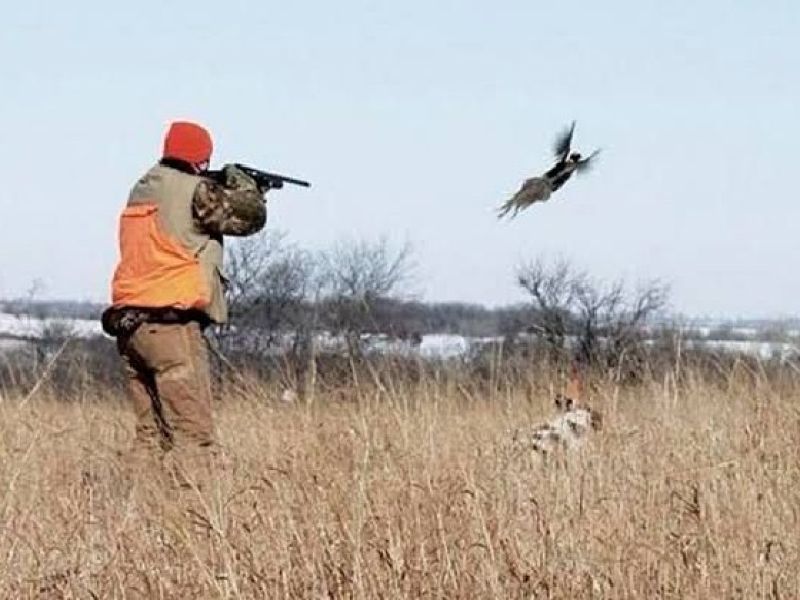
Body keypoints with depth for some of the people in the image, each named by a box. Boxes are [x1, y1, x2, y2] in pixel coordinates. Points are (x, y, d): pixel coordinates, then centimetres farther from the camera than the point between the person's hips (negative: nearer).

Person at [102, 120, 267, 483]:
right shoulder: (194, 191, -8)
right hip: (171, 325, -8)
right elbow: (250, 216, -1)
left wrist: (222, 189, 25)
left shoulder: (142, 190, 16)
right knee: (193, 436, -8)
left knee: (152, 433, 11)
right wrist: (241, 183, 17)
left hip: (129, 324, 8)